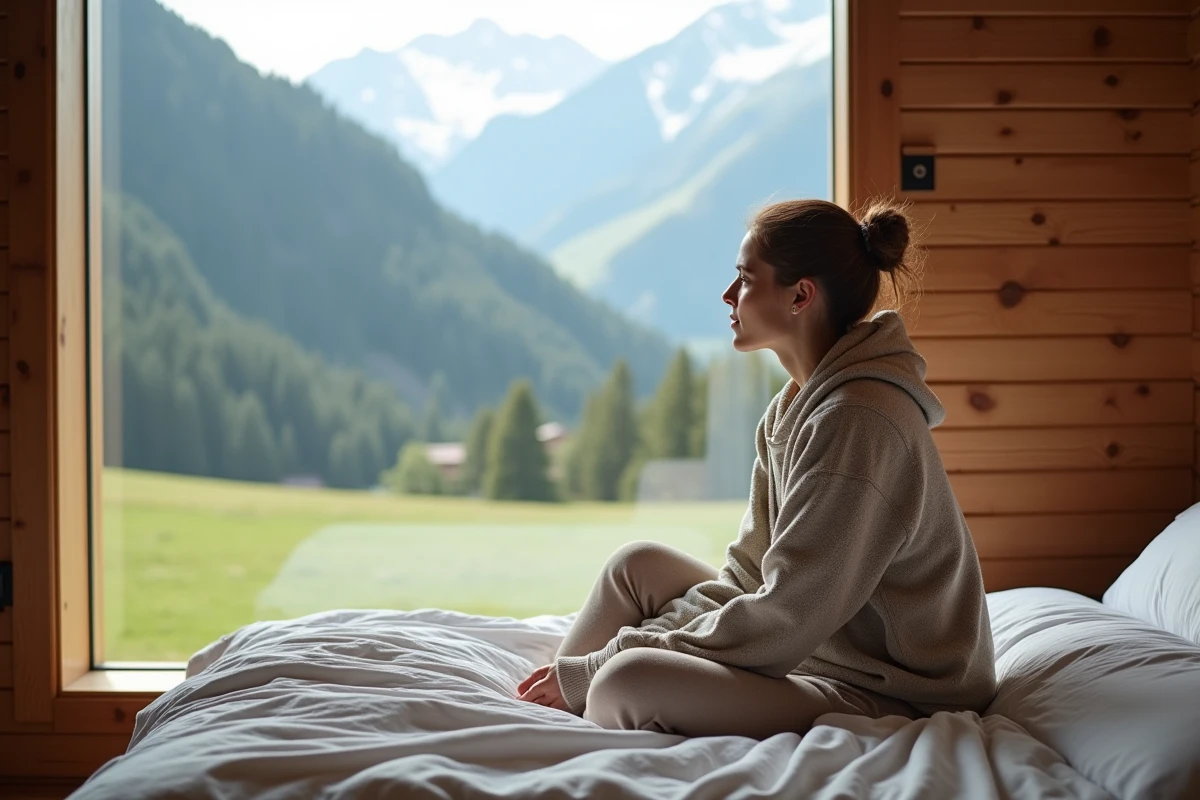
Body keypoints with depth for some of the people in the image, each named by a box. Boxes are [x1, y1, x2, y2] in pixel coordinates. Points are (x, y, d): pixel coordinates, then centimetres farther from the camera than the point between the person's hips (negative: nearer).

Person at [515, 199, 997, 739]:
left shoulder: (856, 420, -23)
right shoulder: (798, 404, 9)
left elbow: (783, 619, -24)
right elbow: (749, 574, 9)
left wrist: (596, 668, -18)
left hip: (883, 699, -10)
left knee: (628, 685, -24)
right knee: (640, 563, 10)